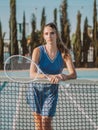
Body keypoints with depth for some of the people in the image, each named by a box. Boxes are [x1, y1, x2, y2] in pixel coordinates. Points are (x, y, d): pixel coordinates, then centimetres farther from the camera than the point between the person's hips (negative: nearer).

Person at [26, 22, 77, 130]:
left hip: (52, 91, 0)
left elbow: (73, 74, -19)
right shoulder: (38, 51, -13)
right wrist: (49, 77, -40)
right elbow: (32, 74, -24)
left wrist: (63, 77, -41)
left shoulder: (64, 53, -10)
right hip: (36, 89, 0)